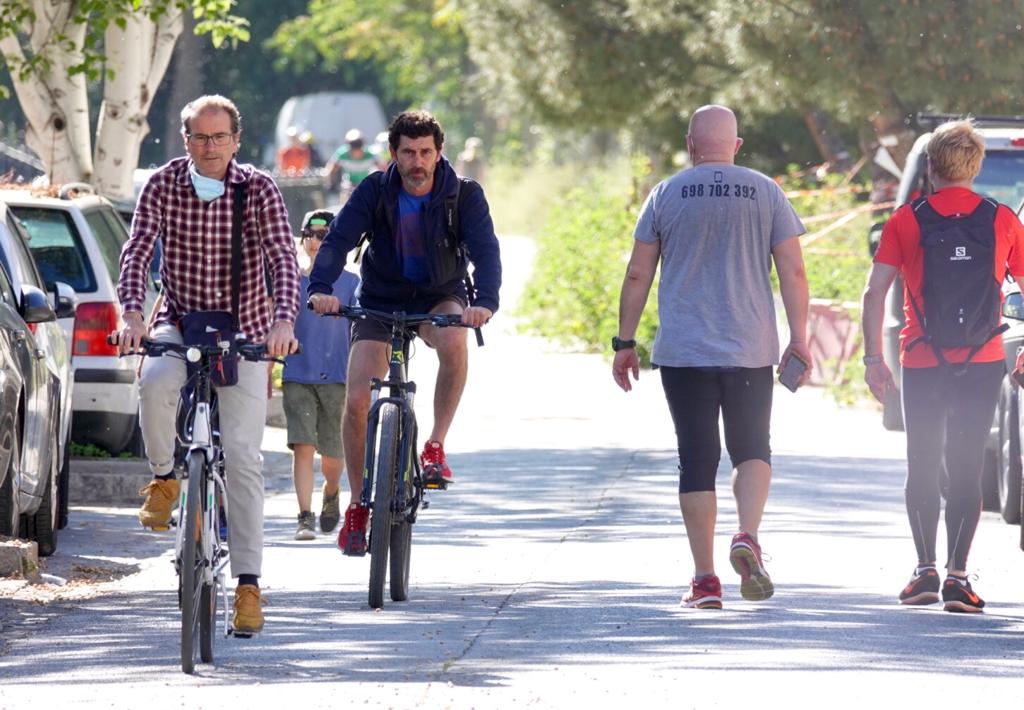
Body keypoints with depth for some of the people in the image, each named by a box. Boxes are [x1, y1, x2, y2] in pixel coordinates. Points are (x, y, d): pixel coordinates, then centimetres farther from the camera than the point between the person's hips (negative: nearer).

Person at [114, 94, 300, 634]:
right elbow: (137, 250, -13)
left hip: (245, 332, -1)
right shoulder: (163, 186, -6)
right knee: (154, 382, -34)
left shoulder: (258, 190, -9)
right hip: (180, 325, 1)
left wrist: (283, 321, -34)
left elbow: (283, 260, -16)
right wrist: (133, 314, -30)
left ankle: (248, 583, -6)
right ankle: (163, 478, -5)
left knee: (242, 456, -9)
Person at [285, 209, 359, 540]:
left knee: (332, 454, 4)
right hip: (298, 378, 1)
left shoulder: (350, 283, 5)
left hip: (336, 377, -1)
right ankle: (305, 517, -12)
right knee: (303, 447, -13)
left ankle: (331, 494, 36)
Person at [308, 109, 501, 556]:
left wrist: (486, 302, -43)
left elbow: (486, 250, -24)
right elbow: (337, 241, -22)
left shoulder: (464, 196, -13)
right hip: (380, 301, 1)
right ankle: (359, 506, 5)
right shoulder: (374, 193, -12)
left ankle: (435, 446, -21)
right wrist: (320, 288, -42)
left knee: (454, 340, -37)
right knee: (357, 401, -13)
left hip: (440, 299, -1)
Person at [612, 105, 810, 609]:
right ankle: (747, 539, -12)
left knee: (697, 461, 3)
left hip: (683, 353, -1)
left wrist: (624, 343, 9)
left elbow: (637, 276, 2)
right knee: (752, 450, 14)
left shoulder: (666, 195, 2)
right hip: (751, 352, 1)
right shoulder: (765, 194, 3)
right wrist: (799, 339, 6)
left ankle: (704, 579, 1)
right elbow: (793, 272, 0)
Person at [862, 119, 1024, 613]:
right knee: (966, 470, 1)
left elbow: (875, 290, -5)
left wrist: (873, 357, -1)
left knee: (922, 467, 13)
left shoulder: (907, 220, -1)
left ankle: (925, 569, 9)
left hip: (922, 364, 0)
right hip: (982, 364, 0)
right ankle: (956, 575, -6)